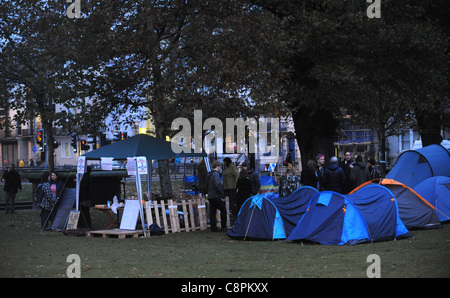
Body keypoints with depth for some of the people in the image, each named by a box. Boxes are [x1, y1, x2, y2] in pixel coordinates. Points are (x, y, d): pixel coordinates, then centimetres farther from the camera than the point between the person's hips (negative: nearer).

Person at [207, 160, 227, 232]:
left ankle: (213, 228, 8)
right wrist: (221, 193, -12)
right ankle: (223, 227, 5)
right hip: (216, 196, -9)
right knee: (223, 210, 2)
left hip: (210, 196, 9)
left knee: (212, 212, 7)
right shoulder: (216, 174, -13)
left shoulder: (209, 175, 16)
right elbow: (217, 185, -22)